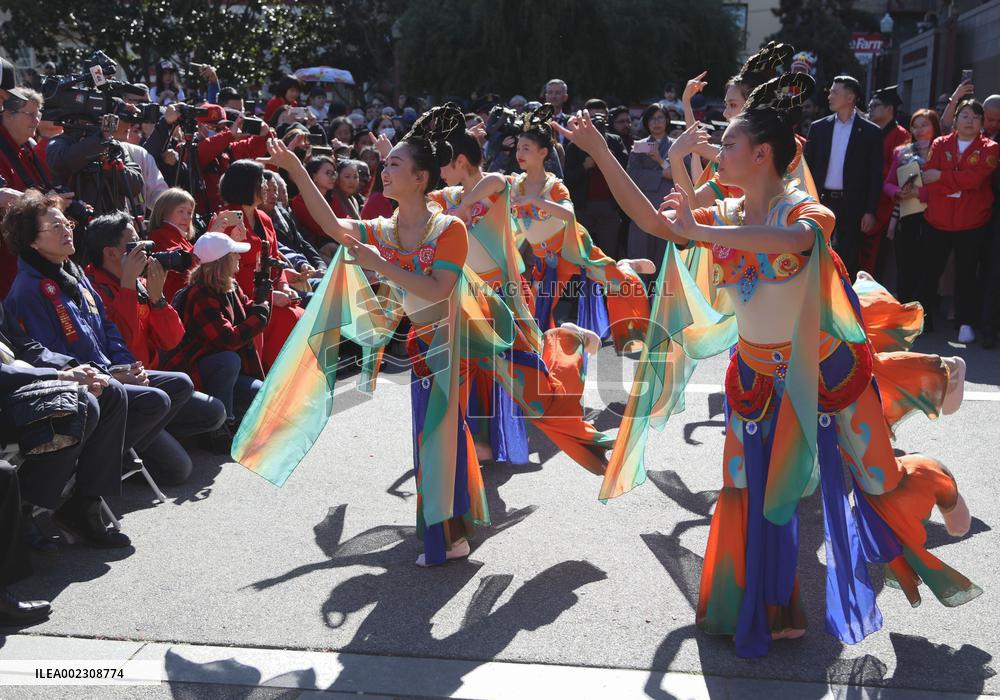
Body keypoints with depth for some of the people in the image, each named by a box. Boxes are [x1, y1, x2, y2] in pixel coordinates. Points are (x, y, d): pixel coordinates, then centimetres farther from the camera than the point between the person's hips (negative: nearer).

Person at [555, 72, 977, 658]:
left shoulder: (804, 209, -20)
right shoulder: (725, 216, -2)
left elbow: (794, 239, -44)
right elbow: (652, 219, -8)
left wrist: (700, 232, -42)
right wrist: (600, 152, -10)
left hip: (826, 368, -5)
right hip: (758, 377, 5)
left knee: (877, 480, 8)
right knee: (754, 493, 7)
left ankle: (933, 481, 45)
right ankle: (775, 614, 24)